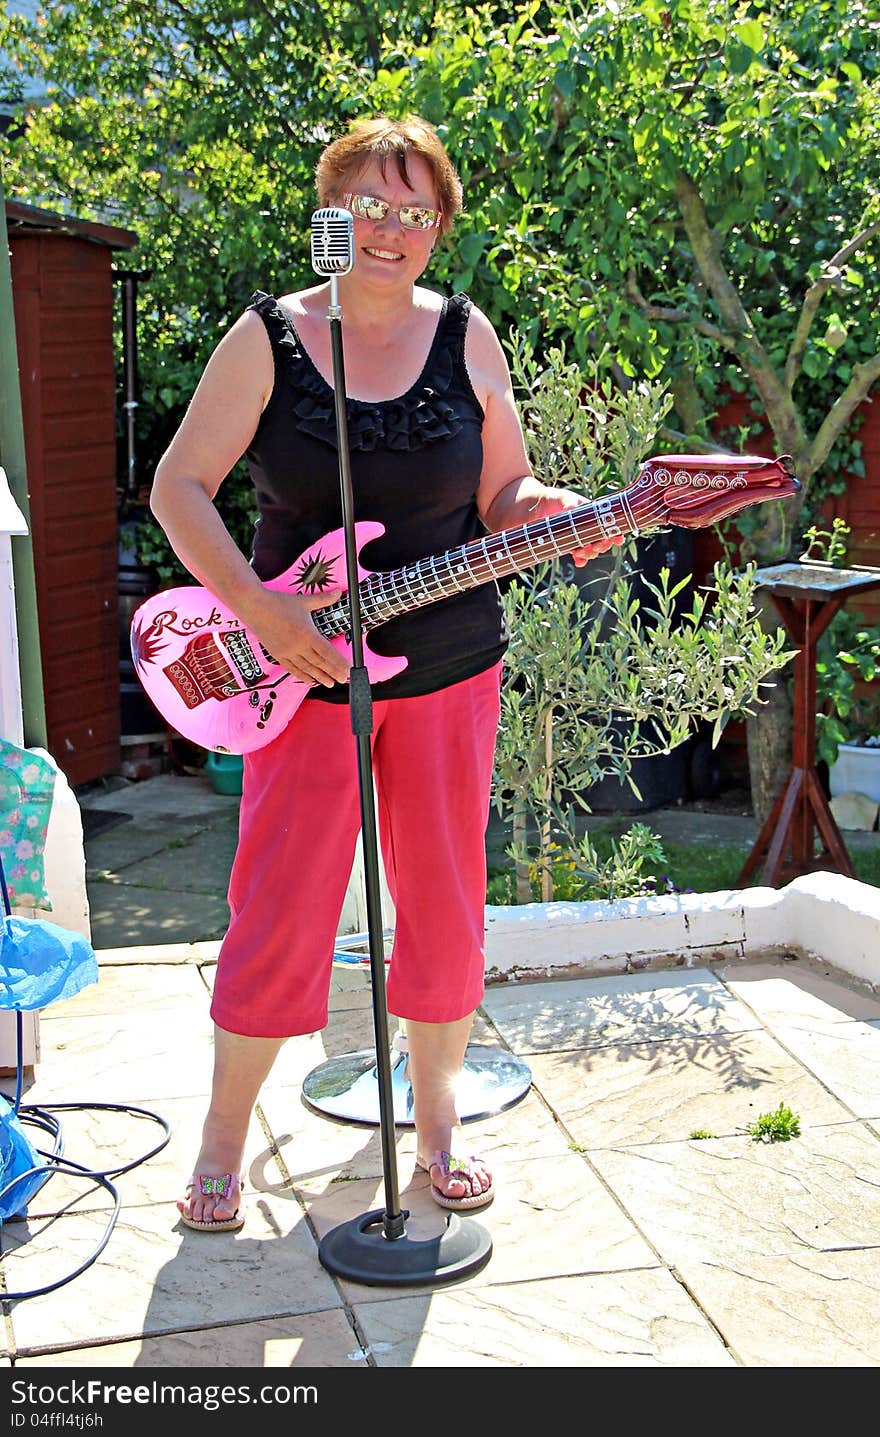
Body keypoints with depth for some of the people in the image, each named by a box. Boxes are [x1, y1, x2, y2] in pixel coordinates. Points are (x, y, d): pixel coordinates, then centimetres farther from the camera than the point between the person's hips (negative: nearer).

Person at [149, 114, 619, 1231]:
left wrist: (569, 515, -17)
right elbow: (179, 486, -6)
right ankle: (225, 1135, 19)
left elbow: (503, 496, 6)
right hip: (303, 668, -2)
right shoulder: (267, 336, -4)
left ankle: (435, 1117, 29)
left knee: (445, 900, 9)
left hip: (449, 666, 2)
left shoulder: (464, 336, 2)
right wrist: (260, 609, -17)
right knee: (280, 909, 0)